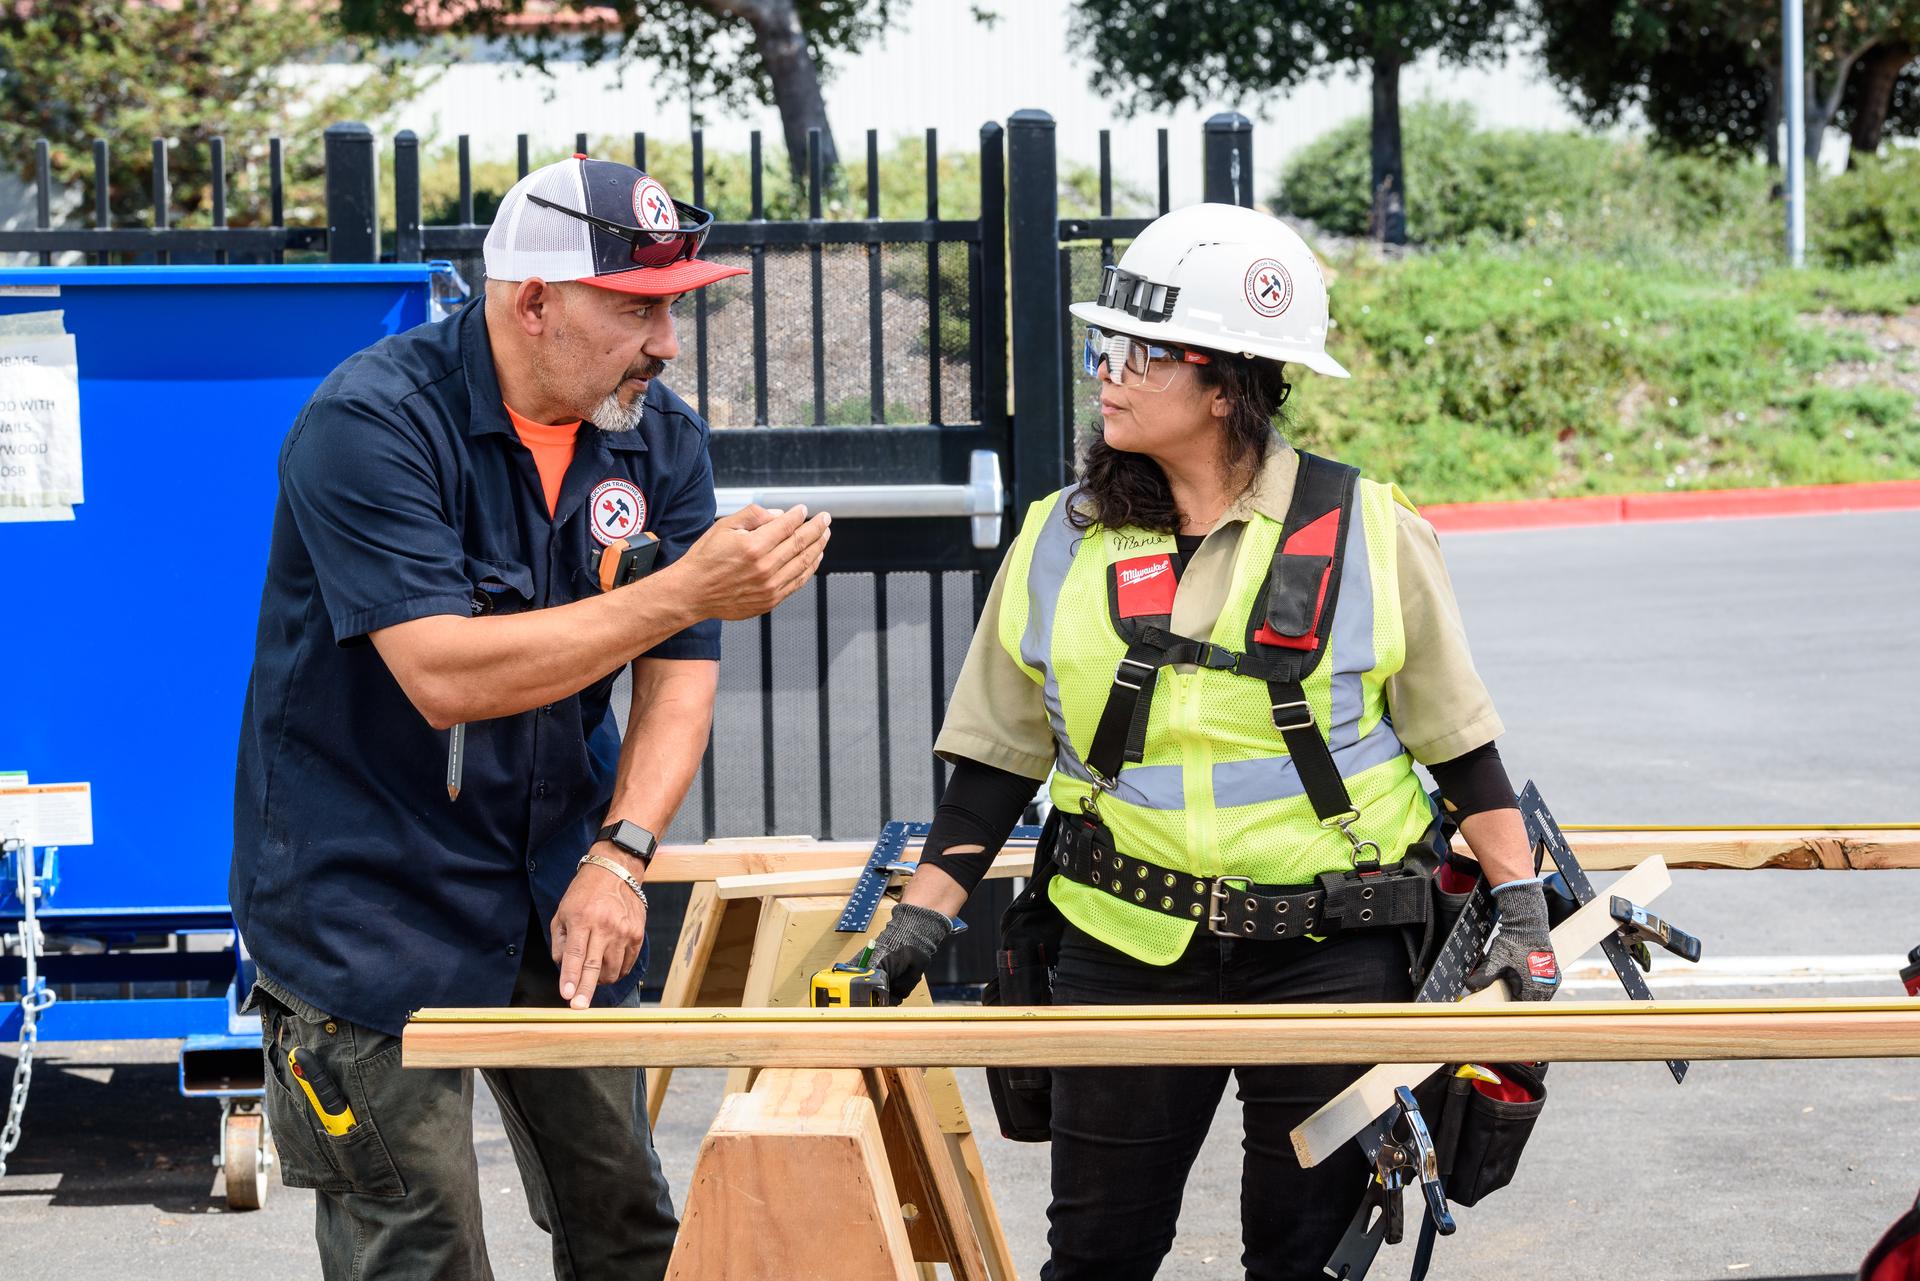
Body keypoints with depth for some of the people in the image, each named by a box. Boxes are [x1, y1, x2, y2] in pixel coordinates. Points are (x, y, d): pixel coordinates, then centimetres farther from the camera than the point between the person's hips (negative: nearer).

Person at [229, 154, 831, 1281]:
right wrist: (685, 591, -31)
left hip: (558, 893, 6)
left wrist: (620, 854, -16)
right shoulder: (373, 423, -20)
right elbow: (445, 676, -29)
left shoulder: (660, 435, 0)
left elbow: (679, 676, 1)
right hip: (370, 908, -6)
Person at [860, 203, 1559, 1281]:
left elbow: (1458, 739, 3)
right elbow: (999, 753, 9)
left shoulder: (1367, 535, -3)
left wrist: (1521, 906, -2)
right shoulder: (1060, 545, 4)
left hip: (1329, 951, -2)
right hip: (1127, 949, 2)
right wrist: (927, 910, 0)